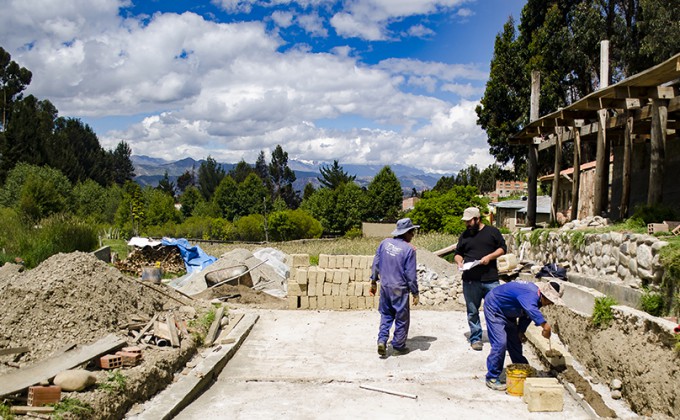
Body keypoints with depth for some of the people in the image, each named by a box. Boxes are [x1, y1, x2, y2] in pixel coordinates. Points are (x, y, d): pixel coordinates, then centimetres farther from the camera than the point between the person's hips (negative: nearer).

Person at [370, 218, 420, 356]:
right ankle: (398, 346, 20)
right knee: (402, 318, 11)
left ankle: (382, 340, 5)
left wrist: (373, 282, 17)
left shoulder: (385, 243, 1)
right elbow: (411, 274, -12)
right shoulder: (409, 249, -14)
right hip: (399, 289, -5)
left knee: (386, 315, 19)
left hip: (385, 286, 5)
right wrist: (415, 293, -3)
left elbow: (376, 264, 6)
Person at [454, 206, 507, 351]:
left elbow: (503, 248, 5)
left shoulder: (492, 231, 4)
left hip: (491, 280, -2)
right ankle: (475, 338, 16)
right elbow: (458, 253, 19)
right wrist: (459, 261, -3)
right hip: (470, 281, 2)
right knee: (472, 311, 6)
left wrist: (489, 257, -11)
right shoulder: (464, 235, 12)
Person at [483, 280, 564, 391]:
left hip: (507, 313, 10)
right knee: (500, 343, -17)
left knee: (515, 342, 15)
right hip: (494, 308, -10)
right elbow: (531, 310, -58)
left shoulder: (536, 297, -3)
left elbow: (526, 314, 13)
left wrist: (521, 331, 10)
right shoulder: (531, 295, -35)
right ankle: (492, 378, -8)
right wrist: (545, 326, -67)